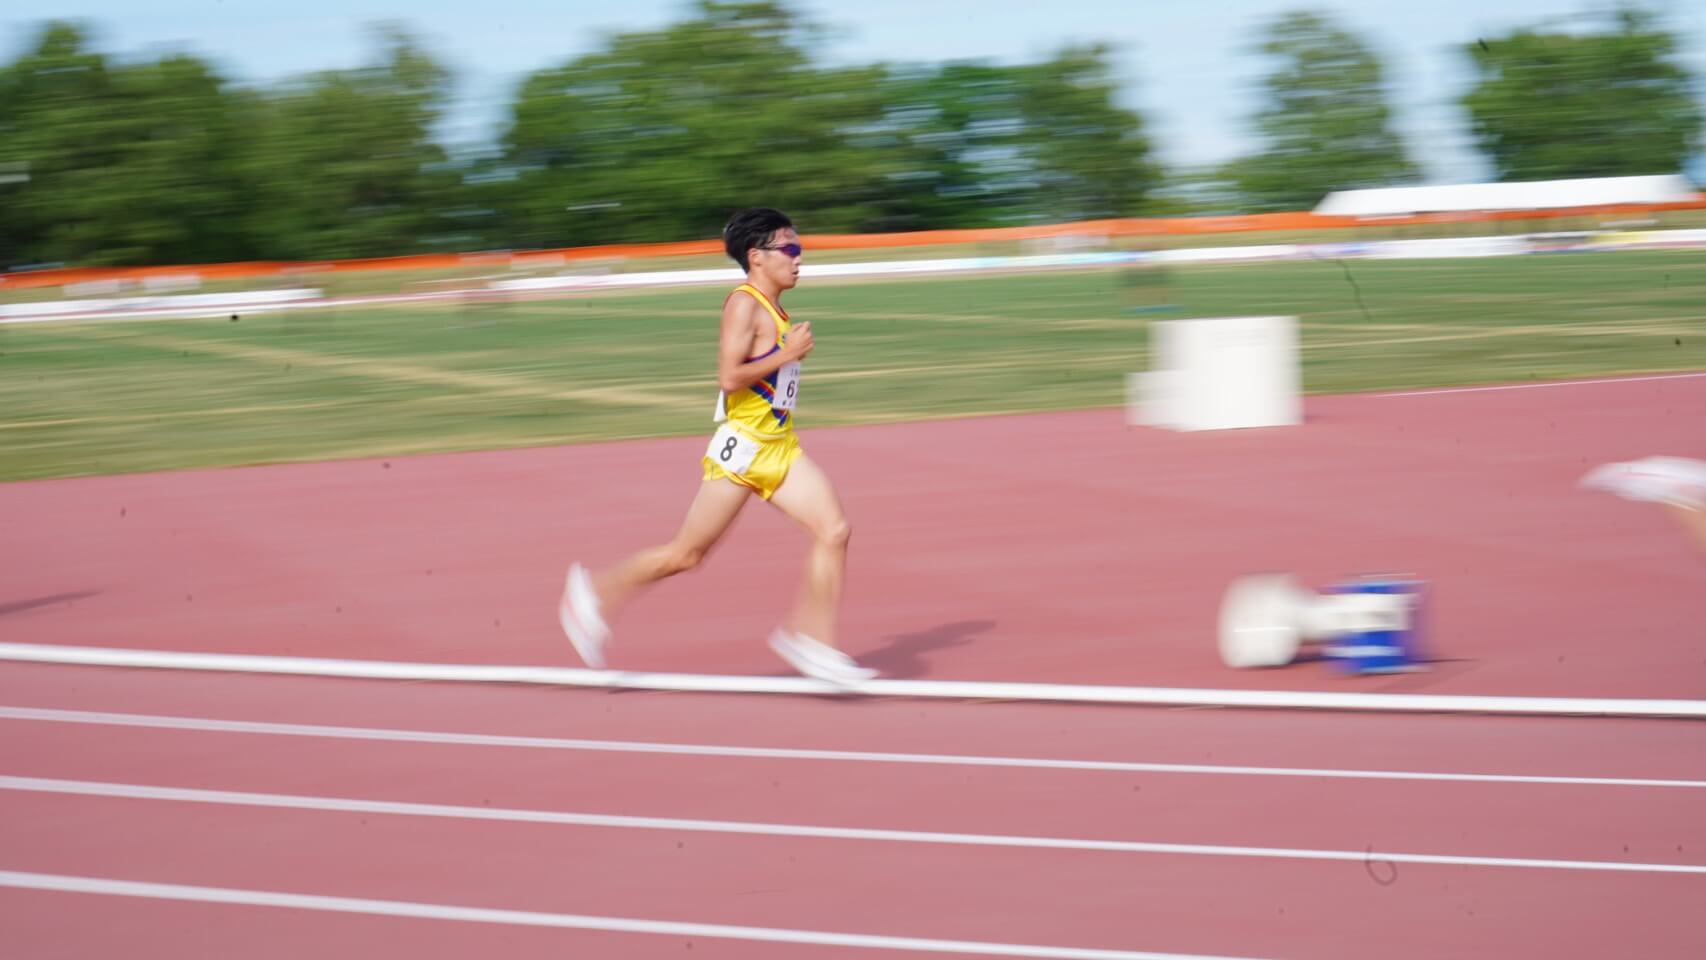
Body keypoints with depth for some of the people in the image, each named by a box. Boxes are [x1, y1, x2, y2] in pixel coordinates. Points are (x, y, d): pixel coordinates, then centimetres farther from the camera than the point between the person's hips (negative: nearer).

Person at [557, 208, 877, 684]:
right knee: (687, 553, 1)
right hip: (742, 447, -8)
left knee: (834, 530, -8)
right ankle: (594, 592, 20)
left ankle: (812, 642, -4)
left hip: (780, 448, 8)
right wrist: (787, 354, -18)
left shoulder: (773, 308, 13)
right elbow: (729, 377, -23)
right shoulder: (744, 305, -14)